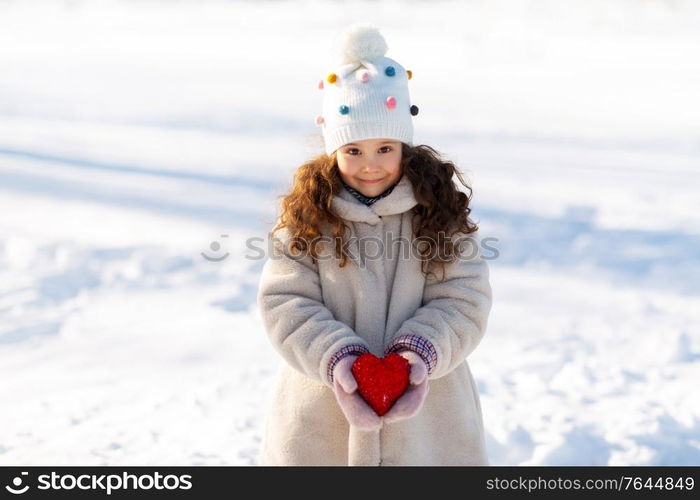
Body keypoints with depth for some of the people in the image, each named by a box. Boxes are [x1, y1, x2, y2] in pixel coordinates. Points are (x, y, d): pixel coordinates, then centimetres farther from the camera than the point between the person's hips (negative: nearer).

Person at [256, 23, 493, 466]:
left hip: (426, 408, 1)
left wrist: (422, 352, -23)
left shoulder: (441, 212, -3)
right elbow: (284, 301, -8)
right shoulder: (306, 214, -4)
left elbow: (464, 299, -6)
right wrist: (335, 359, -23)